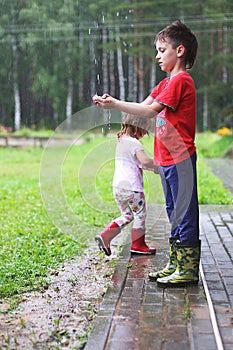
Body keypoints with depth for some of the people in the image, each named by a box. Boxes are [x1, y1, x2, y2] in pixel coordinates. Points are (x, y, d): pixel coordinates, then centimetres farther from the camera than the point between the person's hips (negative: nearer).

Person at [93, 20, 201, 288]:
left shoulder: (180, 80, -11)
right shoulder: (167, 82, 21)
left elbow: (150, 111, -16)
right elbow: (144, 106, 13)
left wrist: (115, 104, -14)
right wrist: (112, 103, 0)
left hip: (179, 158, -10)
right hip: (167, 158, 10)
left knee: (185, 213, -5)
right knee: (174, 212, 14)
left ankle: (188, 270, 2)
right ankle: (175, 265, 23)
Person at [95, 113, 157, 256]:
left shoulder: (120, 141, 17)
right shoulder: (134, 143, -12)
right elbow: (145, 161, -25)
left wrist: (152, 167, 18)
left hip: (118, 186, 9)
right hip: (131, 186, -9)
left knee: (127, 215, 18)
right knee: (140, 215, 8)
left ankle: (105, 236, 8)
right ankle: (138, 244, 16)